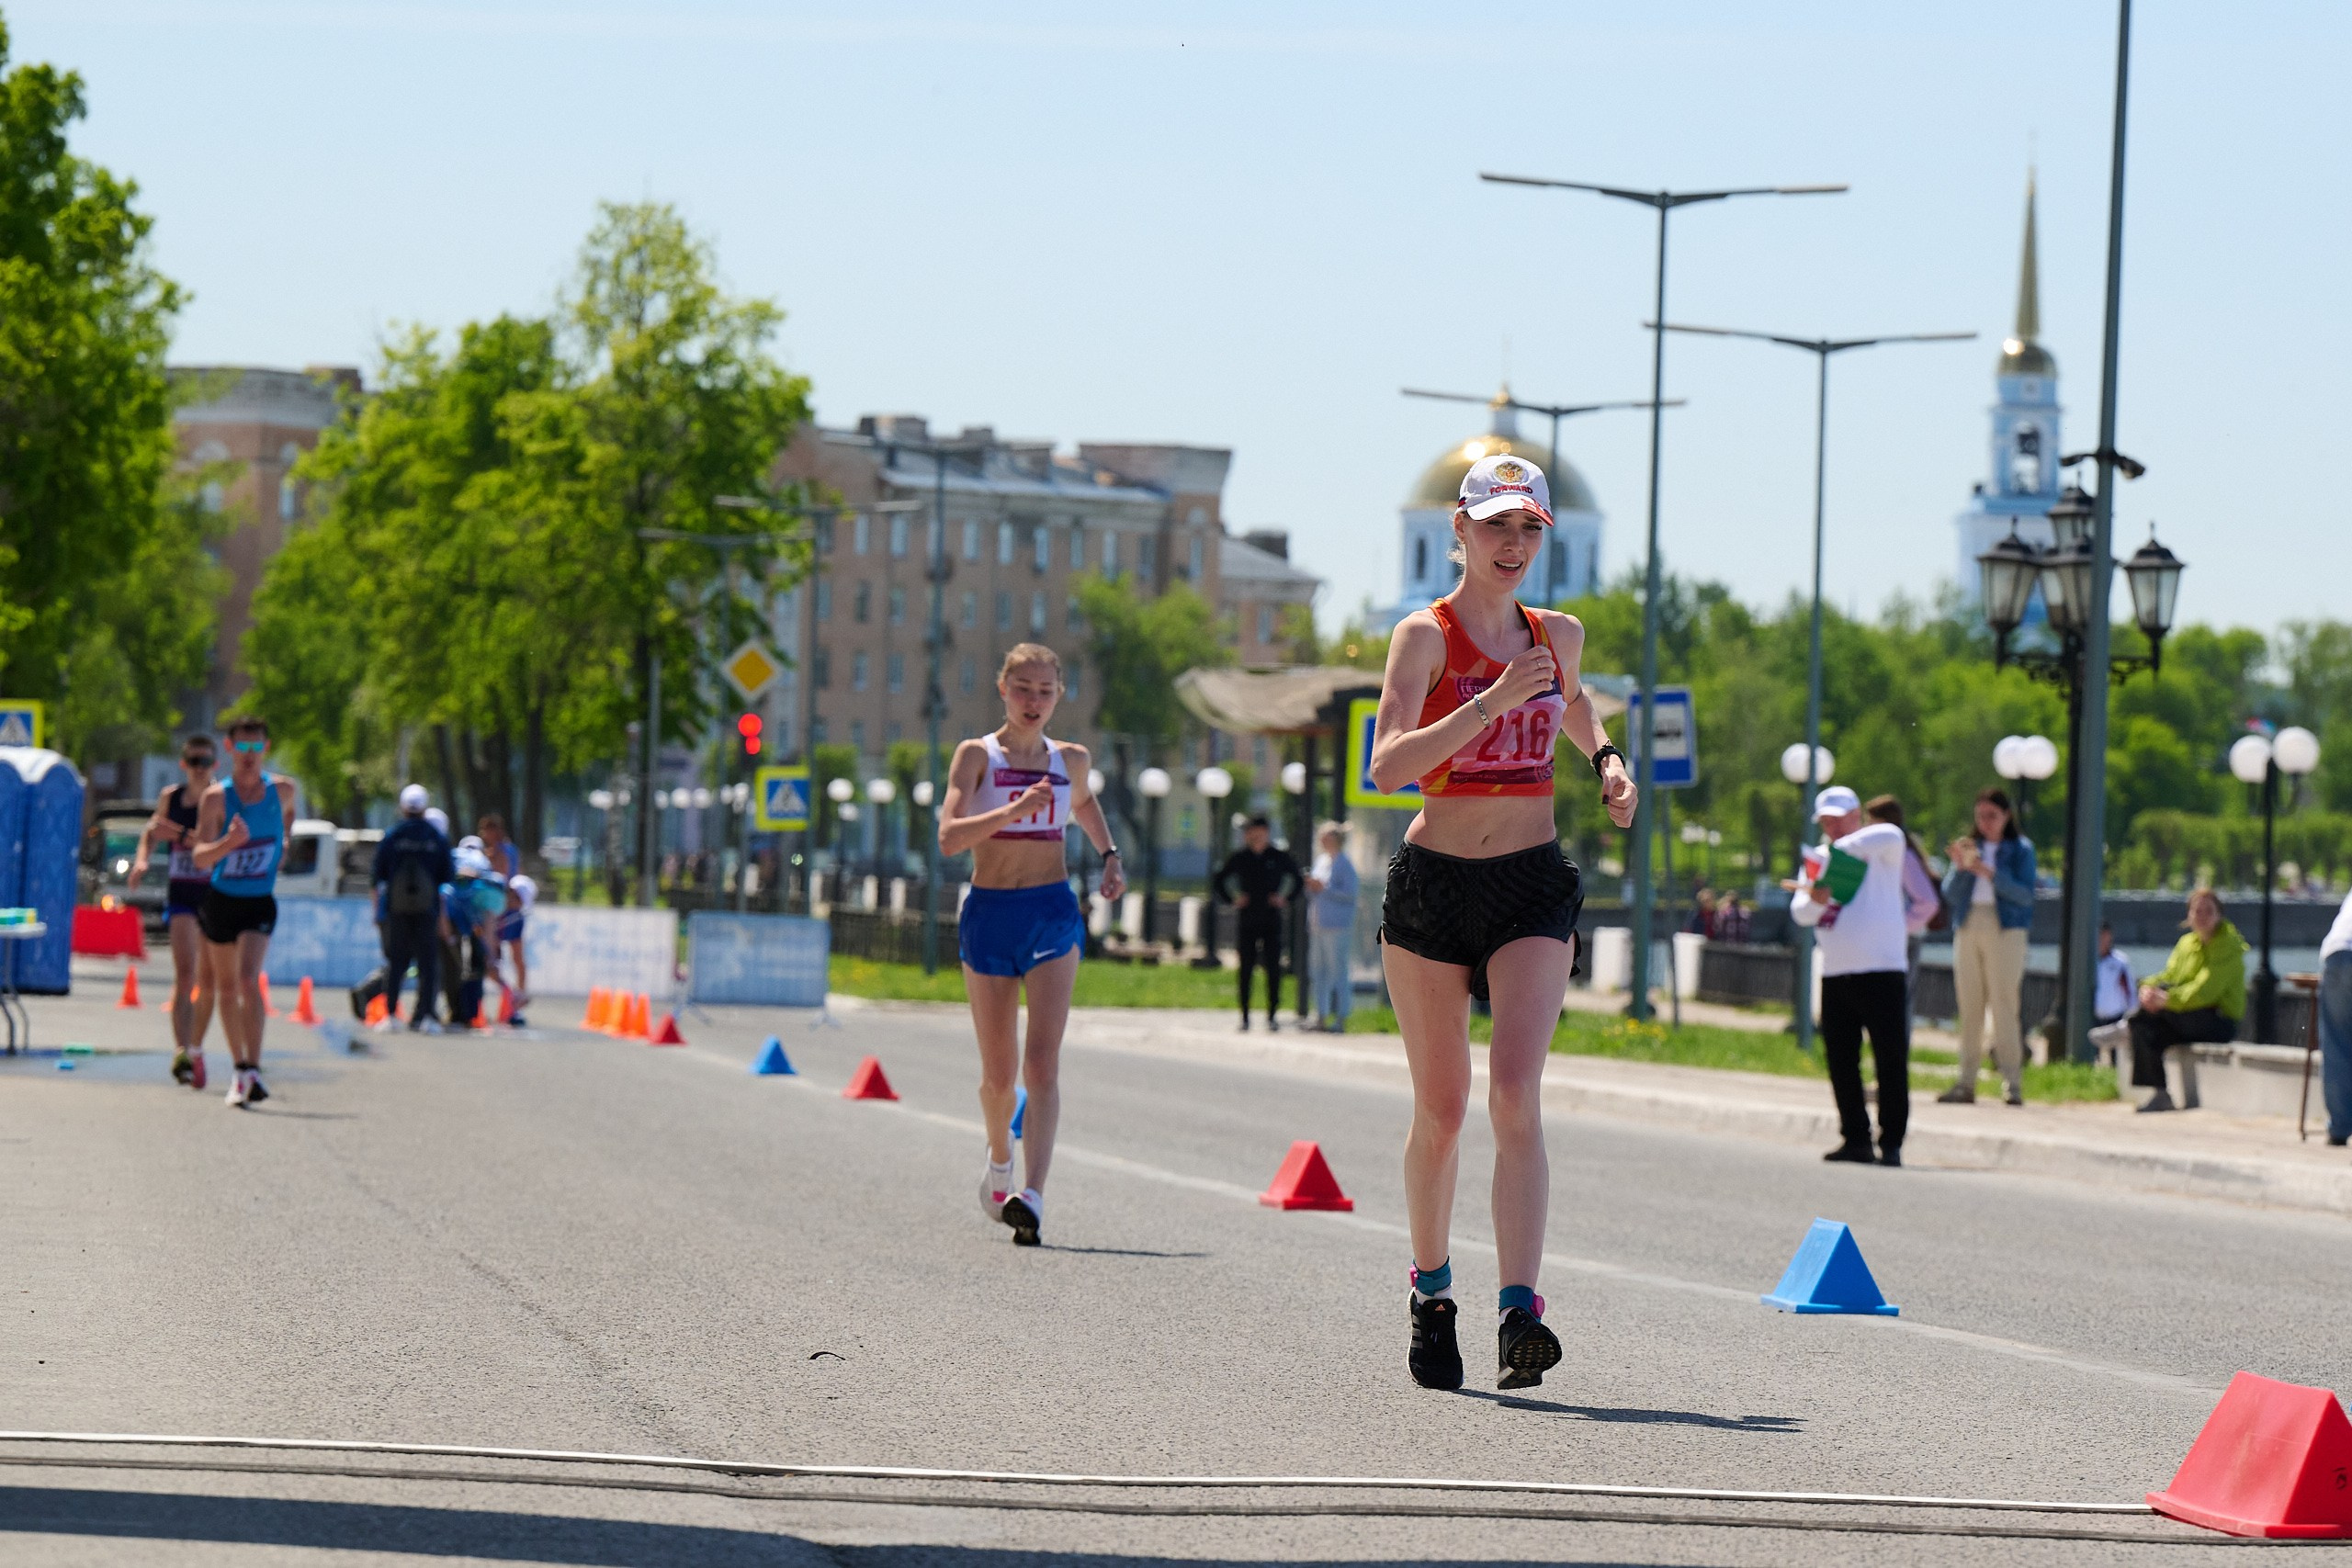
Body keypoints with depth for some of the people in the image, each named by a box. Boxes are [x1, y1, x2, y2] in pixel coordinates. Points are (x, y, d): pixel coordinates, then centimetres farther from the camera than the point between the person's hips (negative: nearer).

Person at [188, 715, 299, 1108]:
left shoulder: (282, 790, -3)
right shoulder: (216, 797, -11)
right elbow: (200, 857, -23)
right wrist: (230, 842, -39)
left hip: (259, 904, -1)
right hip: (220, 900, 1)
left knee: (248, 980, -20)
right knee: (225, 986, 11)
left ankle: (253, 1070, -24)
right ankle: (239, 1066, 27)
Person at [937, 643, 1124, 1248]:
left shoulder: (1071, 760, 8)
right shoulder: (977, 755, -2)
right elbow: (949, 836, -16)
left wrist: (1110, 856, 17)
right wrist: (1015, 810, -27)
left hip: (1053, 912, 1)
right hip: (988, 913, -1)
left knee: (1042, 1062, -16)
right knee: (998, 1073, 9)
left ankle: (1032, 1197, -28)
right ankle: (999, 1158, 41)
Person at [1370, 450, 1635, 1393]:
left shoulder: (1558, 635, 8)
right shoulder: (1426, 635, -7)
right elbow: (1388, 765, -21)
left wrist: (1605, 759, 15)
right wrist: (1498, 699, -27)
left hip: (1532, 888, 2)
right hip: (1433, 882, -2)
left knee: (1515, 1097, -15)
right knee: (1440, 1110, 7)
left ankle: (1519, 1315, -24)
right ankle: (1430, 1290, 29)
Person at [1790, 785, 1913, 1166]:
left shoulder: (1878, 850, 1)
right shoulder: (1818, 860, 16)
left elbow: (1892, 836, -23)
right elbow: (1799, 913, 7)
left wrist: (1842, 846, -17)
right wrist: (1814, 900, -16)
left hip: (1881, 973, -6)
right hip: (1835, 975, 6)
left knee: (1890, 1060, -6)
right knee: (1840, 1062, 7)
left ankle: (1891, 1143, -3)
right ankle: (1856, 1139, 15)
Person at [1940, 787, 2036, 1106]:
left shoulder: (2020, 849, 5)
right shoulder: (1970, 847, 16)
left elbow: (2025, 895, -7)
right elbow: (1950, 895, 10)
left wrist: (1989, 873, -17)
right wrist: (1960, 867, -7)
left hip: (2005, 930, -4)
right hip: (1968, 929, 4)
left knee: (2004, 1005, -12)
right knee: (1969, 1007, 2)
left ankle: (2012, 1082, -14)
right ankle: (1967, 1082, 3)